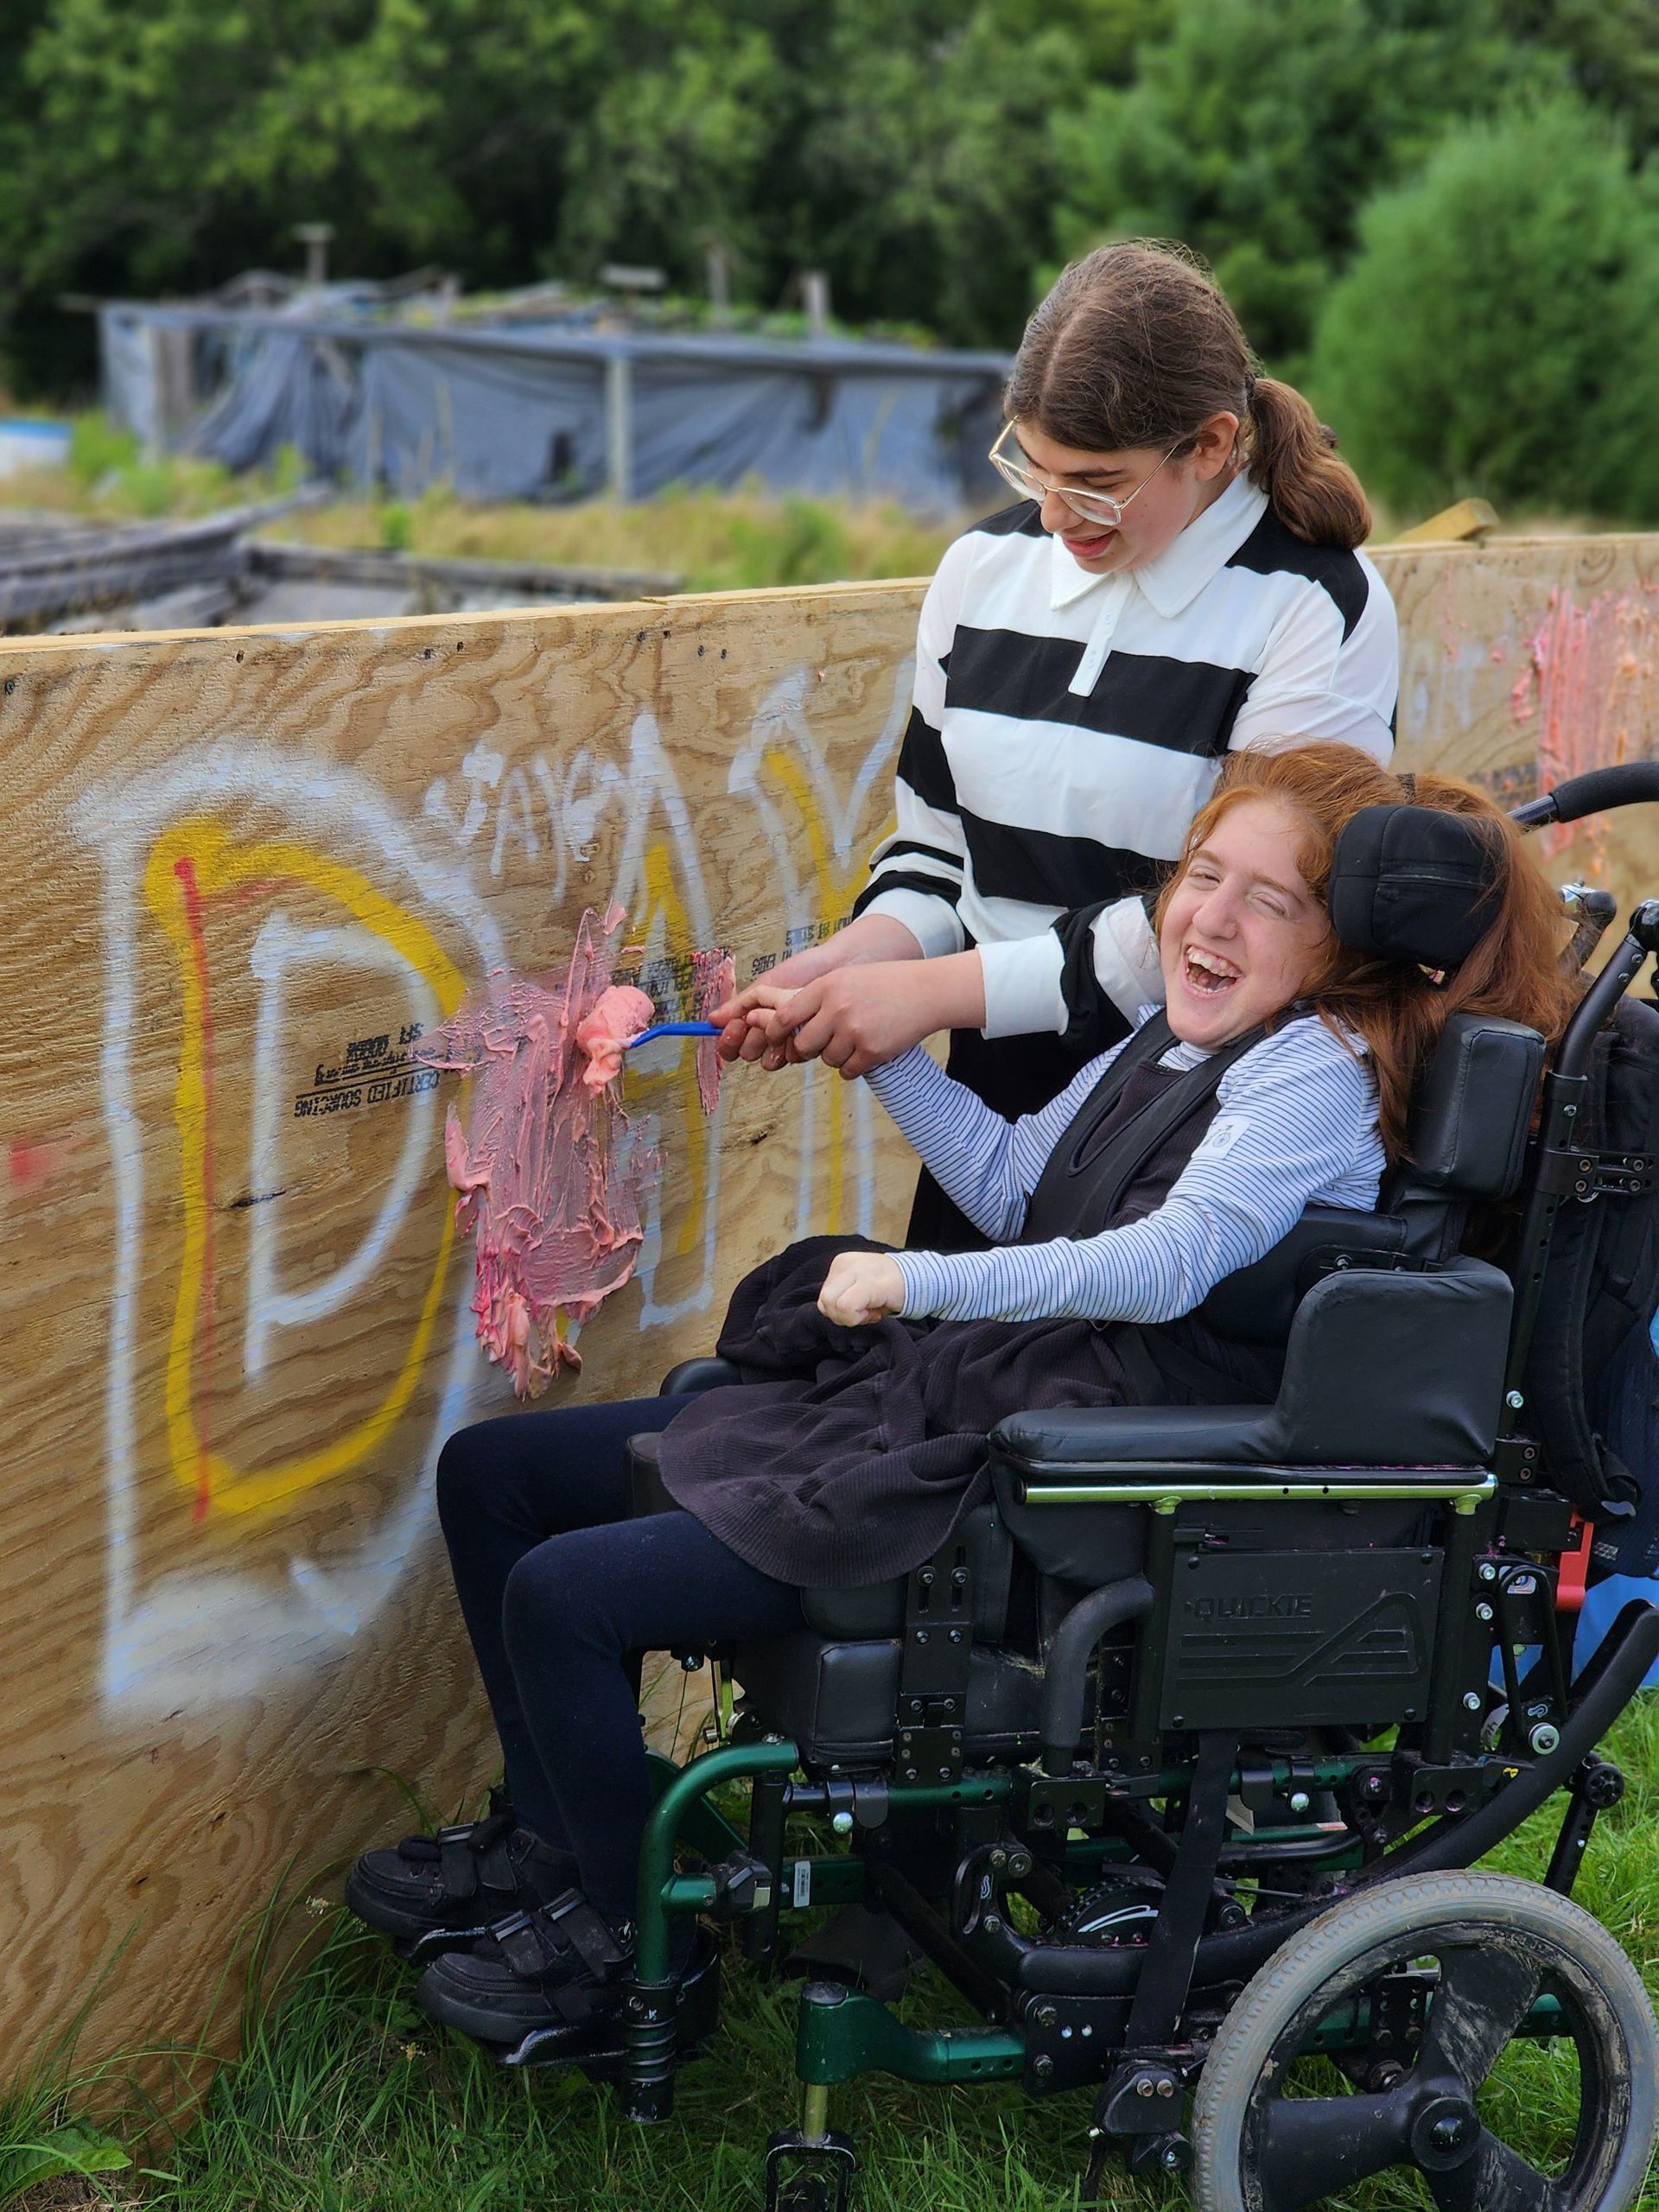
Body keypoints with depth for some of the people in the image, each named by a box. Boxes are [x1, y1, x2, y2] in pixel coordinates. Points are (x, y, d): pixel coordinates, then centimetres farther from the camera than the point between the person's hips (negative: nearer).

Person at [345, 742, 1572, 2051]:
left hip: (1041, 1482, -10)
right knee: (492, 1472, 12)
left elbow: (1169, 1263, -28)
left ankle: (632, 1941, 5)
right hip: (931, 1396, 10)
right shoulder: (1170, 1037, 14)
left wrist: (920, 1283, -32)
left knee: (561, 1595, -18)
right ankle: (557, 1833, 27)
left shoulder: (1318, 1071, -14)